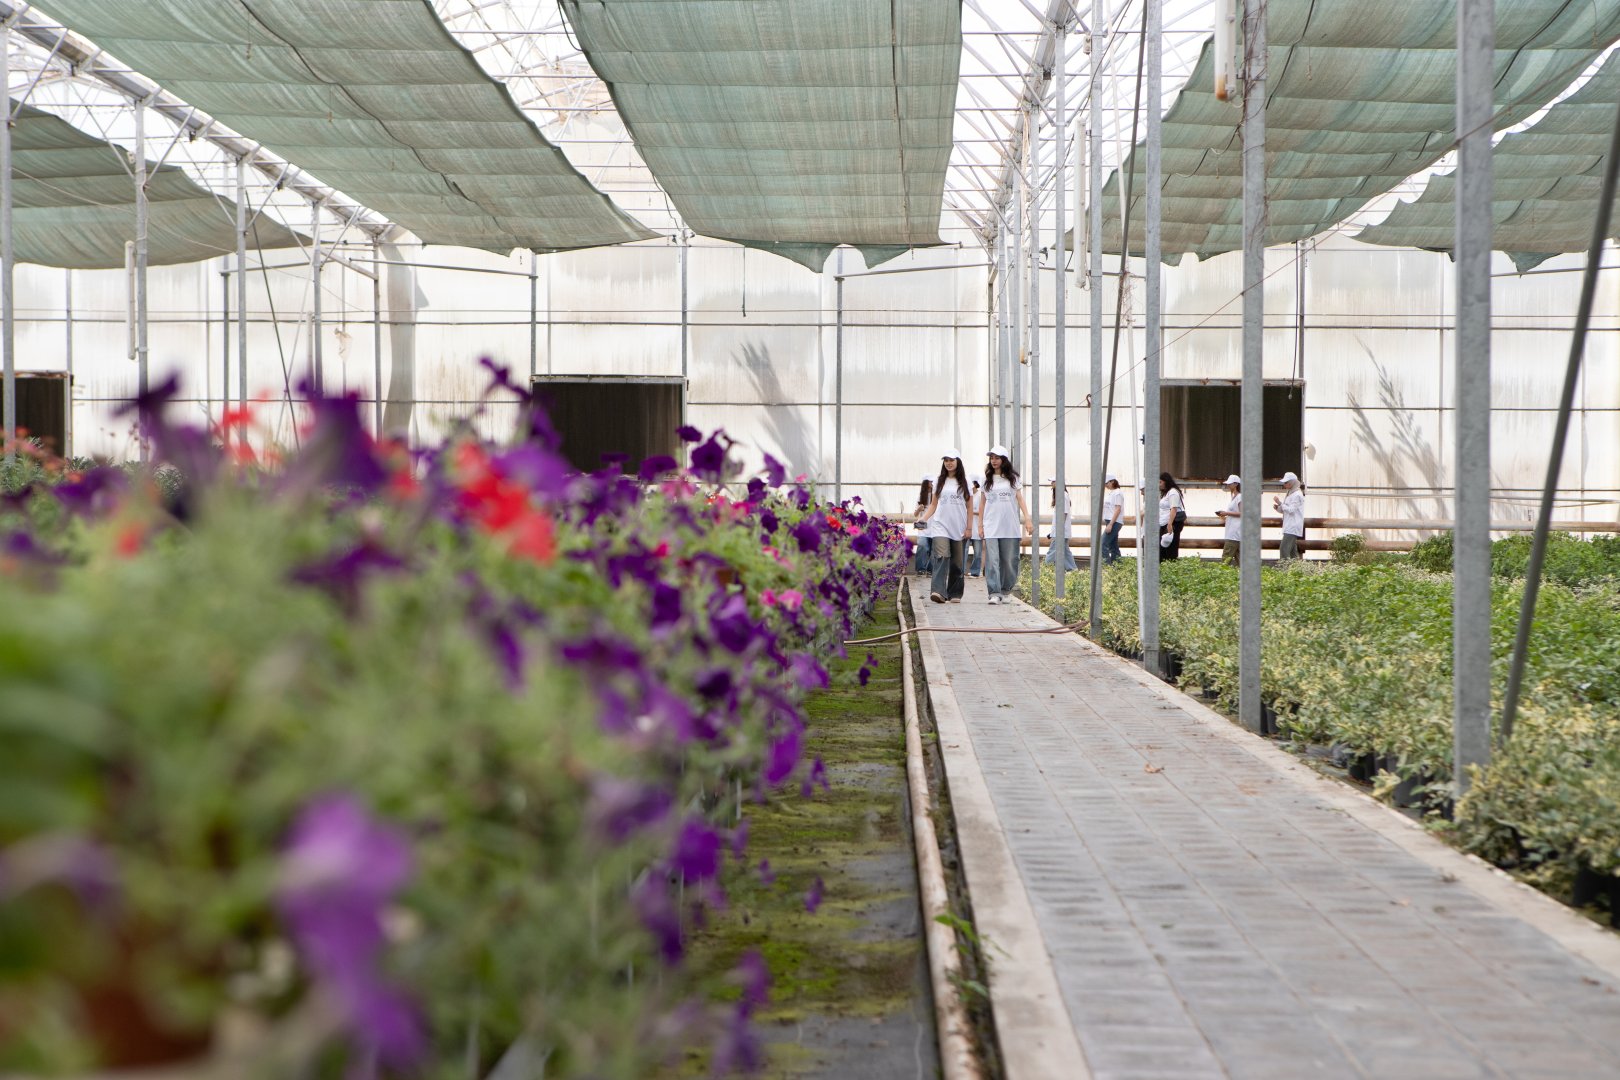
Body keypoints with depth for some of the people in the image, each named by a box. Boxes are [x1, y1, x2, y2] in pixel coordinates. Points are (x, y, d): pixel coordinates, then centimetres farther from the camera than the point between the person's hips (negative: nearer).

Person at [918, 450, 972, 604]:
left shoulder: (965, 483, 6)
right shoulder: (939, 482, 11)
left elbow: (969, 507, 6)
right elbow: (934, 504, 14)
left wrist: (969, 528, 0)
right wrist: (922, 519, 1)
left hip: (959, 528, 0)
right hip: (941, 525, 0)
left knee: (957, 562, 4)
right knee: (941, 556, -17)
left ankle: (955, 594, 14)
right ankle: (938, 591, -29)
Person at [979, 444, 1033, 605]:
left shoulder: (1012, 478, 9)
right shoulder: (987, 479, 10)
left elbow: (1020, 499, 6)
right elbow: (982, 503, 13)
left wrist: (1027, 519, -4)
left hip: (1010, 526, 0)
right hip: (991, 527, 0)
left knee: (1010, 560, 2)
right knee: (992, 560, -10)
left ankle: (1005, 591, 18)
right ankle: (995, 593, -13)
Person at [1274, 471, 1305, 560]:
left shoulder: (1297, 495, -11)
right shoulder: (1289, 493, 18)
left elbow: (1291, 510, -17)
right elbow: (1283, 510, 22)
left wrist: (1280, 503, -16)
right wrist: (1277, 507, 3)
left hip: (1293, 528, -10)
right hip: (1289, 527, 10)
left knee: (1284, 550, -16)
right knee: (1293, 551, 10)